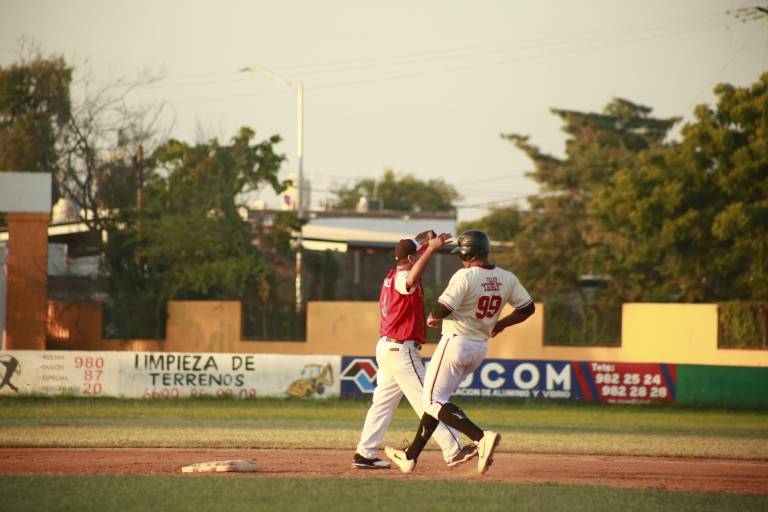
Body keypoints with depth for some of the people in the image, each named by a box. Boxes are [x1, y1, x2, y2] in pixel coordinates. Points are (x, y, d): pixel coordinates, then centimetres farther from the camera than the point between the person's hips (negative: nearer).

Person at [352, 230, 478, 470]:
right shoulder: (402, 277, -15)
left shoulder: (391, 276, 12)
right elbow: (412, 279, -41)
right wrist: (431, 248, -47)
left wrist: (428, 244, 13)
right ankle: (454, 450, -7)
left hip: (386, 347, 10)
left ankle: (365, 454, 9)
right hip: (401, 350, -10)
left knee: (383, 401, 10)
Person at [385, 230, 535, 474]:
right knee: (437, 397, 19)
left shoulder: (465, 276, -18)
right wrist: (499, 324, 20)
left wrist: (431, 318, 0)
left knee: (433, 401, -5)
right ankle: (411, 456, 24)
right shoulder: (507, 279, 3)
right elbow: (527, 308, 9)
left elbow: (442, 309, -23)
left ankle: (481, 437, -25)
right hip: (480, 347, 8)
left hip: (456, 342, -8)